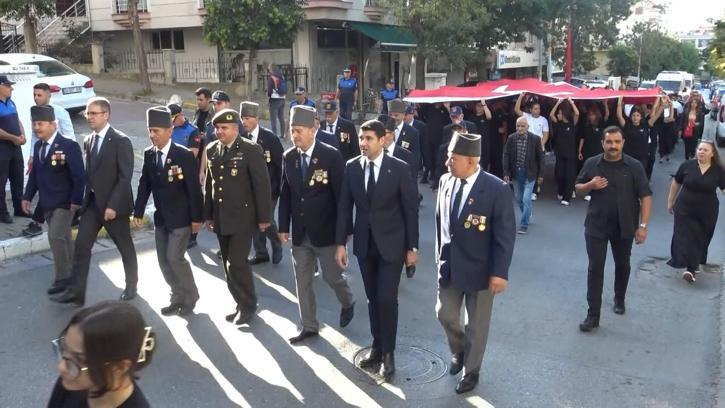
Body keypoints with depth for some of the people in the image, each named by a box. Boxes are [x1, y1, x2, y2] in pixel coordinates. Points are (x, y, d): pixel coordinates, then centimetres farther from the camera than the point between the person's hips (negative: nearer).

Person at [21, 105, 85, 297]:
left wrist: (76, 200, -19)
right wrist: (27, 196, 11)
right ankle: (71, 272, 29)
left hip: (64, 202, -7)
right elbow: (34, 173, 15)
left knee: (56, 236, -12)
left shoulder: (69, 145, -15)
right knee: (62, 237, 16)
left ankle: (62, 277, 1)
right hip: (46, 202, 7)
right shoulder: (38, 146, 8)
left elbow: (79, 176, -17)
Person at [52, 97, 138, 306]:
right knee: (81, 246, 1)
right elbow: (91, 172, 14)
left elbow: (125, 177, -18)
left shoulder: (121, 141, -14)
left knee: (125, 247, 10)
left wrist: (113, 205, -21)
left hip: (113, 204, -6)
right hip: (92, 203, 6)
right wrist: (86, 198, 8)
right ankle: (76, 291, 6)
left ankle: (131, 285, 28)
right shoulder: (88, 141, 8)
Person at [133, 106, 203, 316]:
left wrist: (196, 218, -14)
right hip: (161, 218, 6)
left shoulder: (184, 155, -15)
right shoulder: (149, 154, 2)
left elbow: (194, 188, -14)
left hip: (181, 218, -6)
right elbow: (144, 185, 8)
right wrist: (138, 212, 5)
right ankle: (178, 297, 25)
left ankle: (190, 296, 12)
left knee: (174, 258, -10)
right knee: (164, 260, 10)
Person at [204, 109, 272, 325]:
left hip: (242, 217, -6)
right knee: (229, 264, 11)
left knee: (237, 263, -8)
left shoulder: (251, 149, -9)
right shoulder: (212, 149, 8)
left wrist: (264, 217, -11)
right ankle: (241, 303, 26)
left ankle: (248, 305, 11)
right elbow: (210, 183, 13)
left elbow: (262, 184, -10)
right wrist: (208, 214, 12)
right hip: (221, 218, 6)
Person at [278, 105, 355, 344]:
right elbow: (285, 194, 7)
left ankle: (347, 303, 39)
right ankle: (309, 326, 26)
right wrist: (284, 226, 3)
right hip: (299, 232, 4)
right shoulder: (289, 157, 2)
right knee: (302, 281, 11)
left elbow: (341, 195, -11)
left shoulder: (331, 156, -12)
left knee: (333, 276, 7)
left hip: (326, 231, -4)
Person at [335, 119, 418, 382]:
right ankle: (377, 347, 26)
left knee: (387, 299, -4)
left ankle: (388, 353, 14)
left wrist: (412, 247, -6)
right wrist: (341, 243, 0)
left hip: (391, 244, -3)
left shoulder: (400, 169, -11)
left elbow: (410, 210, -6)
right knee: (373, 299, 11)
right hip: (364, 244, 3)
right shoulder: (351, 167, -1)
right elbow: (345, 207, 3)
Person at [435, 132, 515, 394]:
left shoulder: (497, 189, -19)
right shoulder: (446, 181, -3)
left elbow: (505, 234, -15)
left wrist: (500, 272, -16)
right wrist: (440, 256, 12)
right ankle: (459, 350, 44)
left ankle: (471, 370, 33)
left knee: (476, 324, 11)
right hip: (449, 266, 5)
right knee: (445, 314, 13)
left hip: (480, 270, -4)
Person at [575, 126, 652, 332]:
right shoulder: (591, 164, -3)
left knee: (622, 265, 19)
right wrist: (590, 185, -15)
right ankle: (593, 315, 2)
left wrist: (642, 225, -14)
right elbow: (578, 188, 8)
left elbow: (645, 197, -8)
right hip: (596, 225, 0)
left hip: (624, 226, 0)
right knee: (595, 268, -2)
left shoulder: (634, 166, -9)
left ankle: (619, 299, 44)